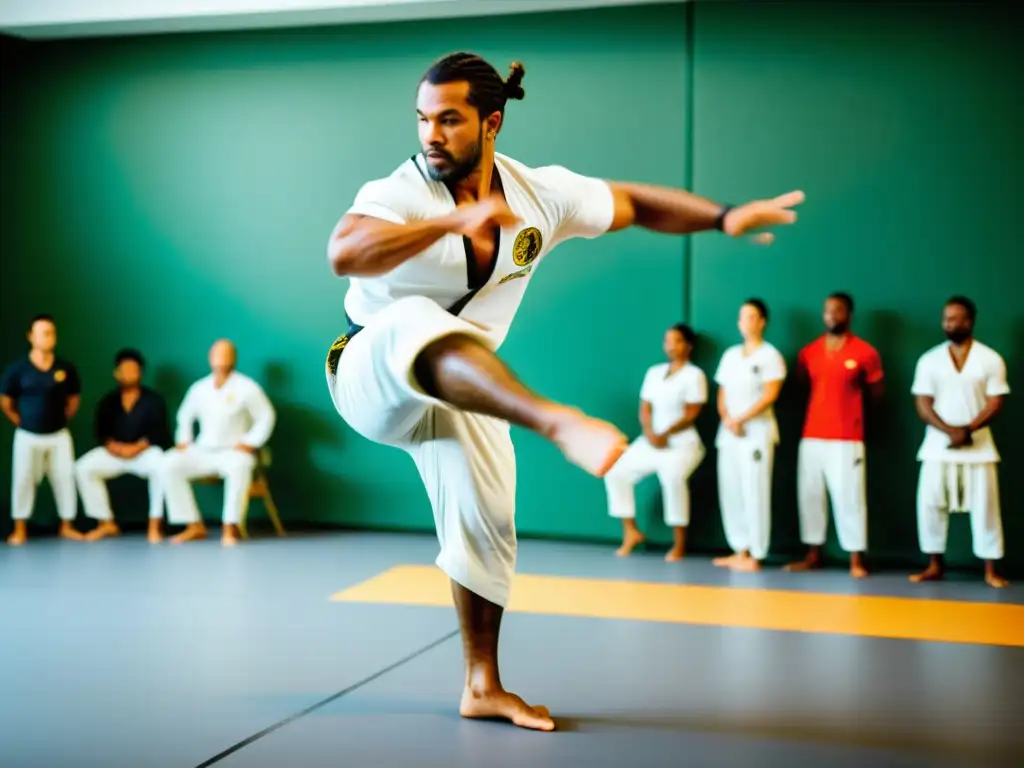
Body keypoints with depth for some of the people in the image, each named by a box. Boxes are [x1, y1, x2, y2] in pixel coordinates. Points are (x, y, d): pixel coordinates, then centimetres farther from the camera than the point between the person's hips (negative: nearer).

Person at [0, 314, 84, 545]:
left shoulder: (66, 368, -6)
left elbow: (74, 398, 9)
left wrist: (63, 419, 6)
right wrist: (20, 421, 2)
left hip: (59, 435, 2)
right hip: (28, 436, -2)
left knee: (65, 479, 3)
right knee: (23, 481, 2)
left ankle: (66, 526, 17)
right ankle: (20, 529, 14)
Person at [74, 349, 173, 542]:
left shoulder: (154, 399, 0)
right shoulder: (108, 401, 10)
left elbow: (158, 432, -10)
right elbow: (100, 430, 4)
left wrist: (136, 448, -24)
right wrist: (111, 444, -18)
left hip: (146, 451, -4)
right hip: (114, 452, 4)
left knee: (161, 466, -38)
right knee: (83, 468, -20)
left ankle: (155, 524, -26)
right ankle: (106, 523, -11)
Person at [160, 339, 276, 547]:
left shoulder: (246, 387, -4)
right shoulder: (199, 388, 9)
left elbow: (266, 417, -5)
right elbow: (185, 416, 24)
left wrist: (250, 443, -12)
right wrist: (183, 440, 9)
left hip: (233, 451, -5)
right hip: (203, 450, 5)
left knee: (239, 467, -40)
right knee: (168, 466, -18)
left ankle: (230, 526, -29)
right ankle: (194, 525, -14)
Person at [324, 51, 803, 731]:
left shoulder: (541, 194, -8)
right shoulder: (400, 193, -23)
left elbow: (636, 204, 4)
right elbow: (345, 255, -43)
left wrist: (726, 216, -8)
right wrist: (452, 222, -51)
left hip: (463, 387, 6)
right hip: (374, 374, -5)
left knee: (486, 524, 7)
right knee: (421, 325, -41)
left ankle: (483, 687, 24)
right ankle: (563, 423, -63)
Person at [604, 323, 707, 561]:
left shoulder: (694, 375, -4)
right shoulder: (654, 372, 13)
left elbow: (691, 414, -11)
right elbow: (645, 408, 9)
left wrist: (666, 434, -18)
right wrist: (650, 433, -10)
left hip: (682, 444, -7)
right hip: (651, 441, 7)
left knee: (673, 477, -35)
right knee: (616, 471, -6)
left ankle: (679, 544, -24)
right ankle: (631, 532, 6)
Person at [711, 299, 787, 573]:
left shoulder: (770, 356, -4)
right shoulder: (730, 355, 14)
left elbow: (770, 396, -13)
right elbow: (722, 394, 14)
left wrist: (741, 419, -16)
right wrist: (728, 421, -4)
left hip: (757, 431, -6)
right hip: (728, 433, 7)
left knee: (754, 492, -7)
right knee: (731, 492, 6)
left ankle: (754, 556, -3)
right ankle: (740, 550, 15)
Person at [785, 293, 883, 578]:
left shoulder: (866, 353, -1)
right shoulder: (808, 352, 9)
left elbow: (876, 395, 6)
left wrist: (860, 386, -8)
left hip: (847, 439, -4)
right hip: (811, 436, 4)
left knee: (849, 497, -5)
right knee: (809, 495, 6)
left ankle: (856, 560, 1)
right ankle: (813, 555, 16)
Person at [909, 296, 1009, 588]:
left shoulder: (991, 360, 0)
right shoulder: (930, 360, 4)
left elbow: (995, 403, -4)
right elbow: (922, 404, -1)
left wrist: (967, 430, -17)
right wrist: (949, 431, -15)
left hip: (979, 447, -2)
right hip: (938, 446, 2)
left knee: (985, 506, -1)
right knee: (930, 504, 0)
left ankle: (991, 569, 8)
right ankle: (935, 565, 12)